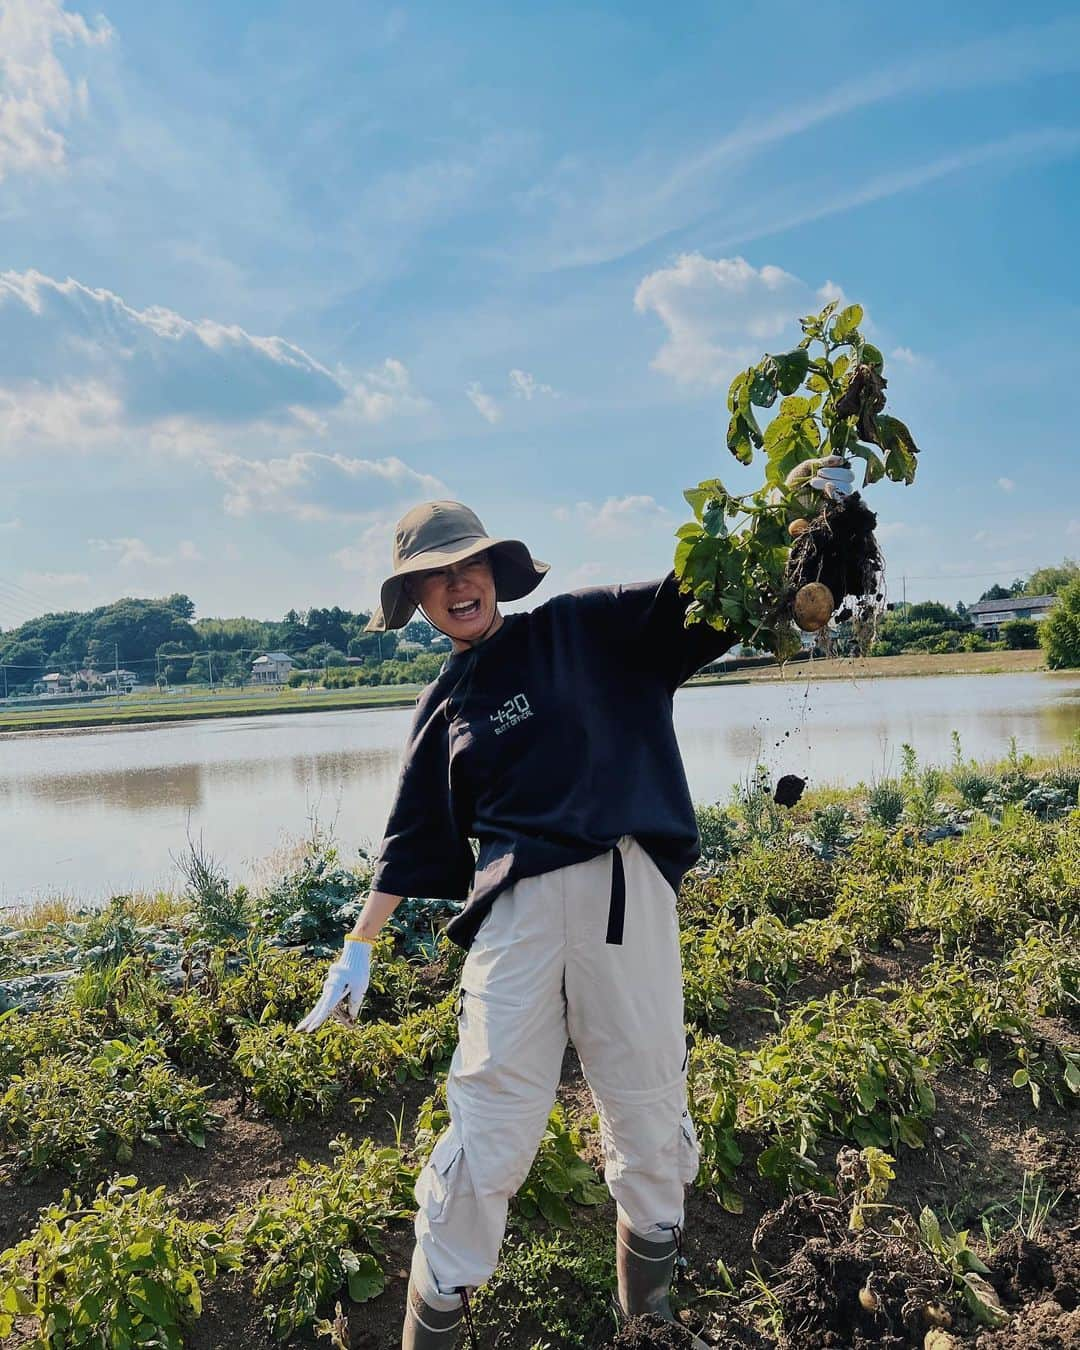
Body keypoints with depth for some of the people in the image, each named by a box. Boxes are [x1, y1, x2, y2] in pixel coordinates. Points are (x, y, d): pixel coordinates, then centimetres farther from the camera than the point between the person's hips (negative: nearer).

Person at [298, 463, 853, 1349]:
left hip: (623, 892, -1)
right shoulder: (443, 709, 15)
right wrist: (360, 947, 21)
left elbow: (693, 596, 0)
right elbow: (413, 838, 20)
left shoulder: (586, 629, 8)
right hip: (516, 906, 1)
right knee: (491, 1122, -1)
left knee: (647, 1102, 10)